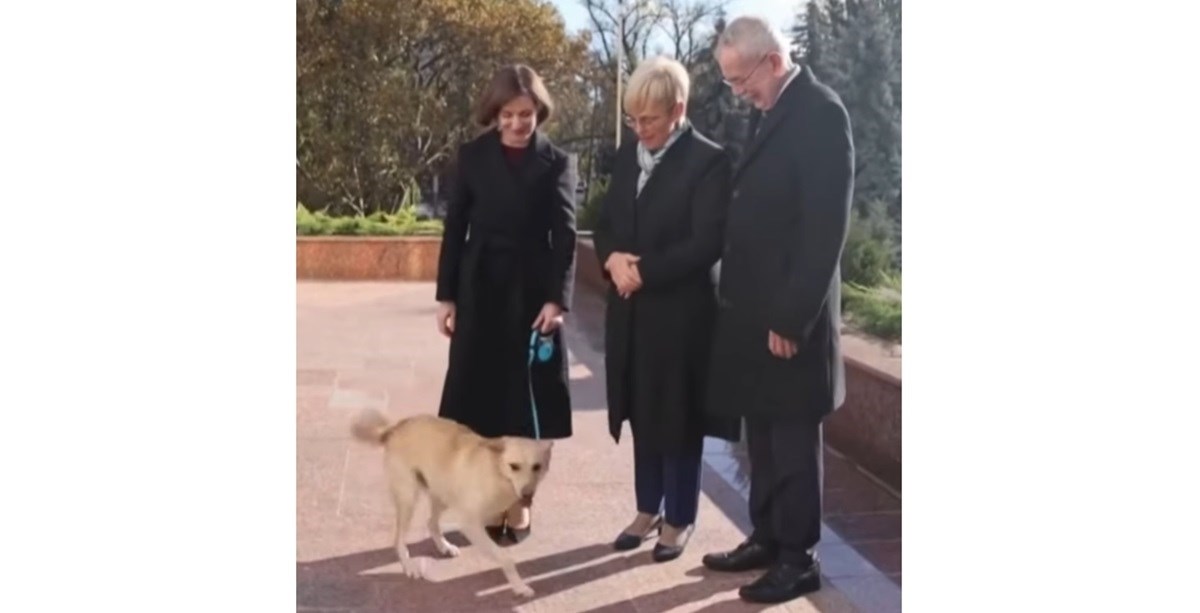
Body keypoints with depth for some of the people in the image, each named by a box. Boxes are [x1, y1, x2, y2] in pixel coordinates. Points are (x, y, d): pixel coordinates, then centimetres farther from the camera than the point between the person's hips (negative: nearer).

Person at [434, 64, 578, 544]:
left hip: (532, 293, -1)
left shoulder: (557, 163, 0)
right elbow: (455, 228, 4)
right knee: (481, 399, 4)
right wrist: (446, 295, 0)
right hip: (479, 291, 2)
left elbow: (565, 235, -8)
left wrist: (557, 298, -20)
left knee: (523, 398, 5)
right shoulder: (473, 156, 3)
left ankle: (519, 503, 17)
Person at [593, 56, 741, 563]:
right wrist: (612, 258, -9)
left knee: (678, 417, 6)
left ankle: (679, 518, 22)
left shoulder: (709, 161, -11)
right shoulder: (627, 156, 10)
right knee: (641, 413, 15)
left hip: (681, 312, -6)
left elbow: (707, 243, -17)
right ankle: (648, 509, 31)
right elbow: (604, 224, 12)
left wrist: (644, 270, -19)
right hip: (630, 310, 6)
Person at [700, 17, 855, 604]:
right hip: (755, 311, 9)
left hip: (788, 316, -8)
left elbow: (825, 228, -19)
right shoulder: (773, 113, 14)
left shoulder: (820, 112, -14)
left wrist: (792, 319, -19)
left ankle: (799, 558, 16)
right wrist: (745, 306, 12)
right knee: (763, 436, 16)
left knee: (793, 440, 3)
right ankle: (767, 538, 29)